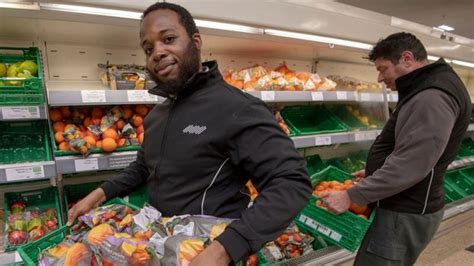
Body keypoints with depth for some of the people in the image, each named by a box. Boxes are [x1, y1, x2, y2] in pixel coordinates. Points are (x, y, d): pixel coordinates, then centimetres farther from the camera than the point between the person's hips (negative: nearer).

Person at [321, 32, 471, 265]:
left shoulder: (432, 97, -21)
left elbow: (409, 167, -28)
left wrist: (352, 197, -24)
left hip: (405, 214, -10)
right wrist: (372, 173, 19)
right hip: (402, 207, 10)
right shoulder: (424, 90, 13)